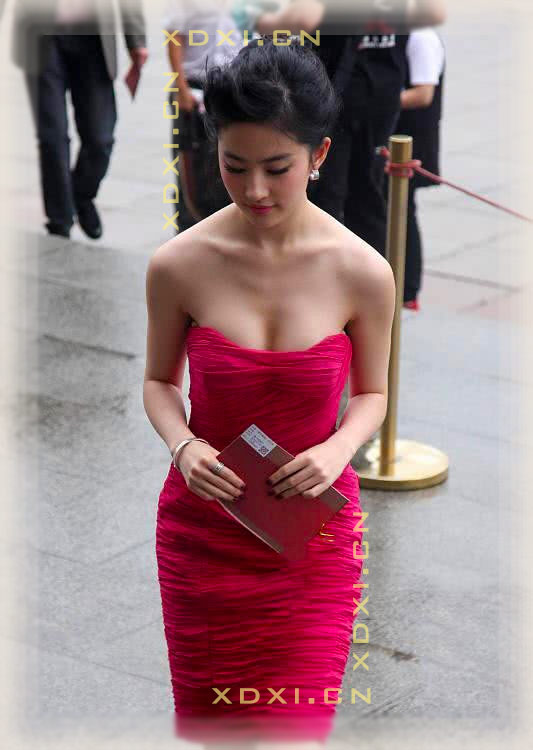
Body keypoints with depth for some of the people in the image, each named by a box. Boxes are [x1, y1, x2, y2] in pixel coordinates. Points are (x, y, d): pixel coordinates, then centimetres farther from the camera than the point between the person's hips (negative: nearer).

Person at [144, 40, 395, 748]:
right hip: (203, 524, 1)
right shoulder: (178, 265, -11)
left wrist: (337, 450, -17)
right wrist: (182, 446, -16)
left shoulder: (362, 272, -11)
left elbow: (371, 394, 4)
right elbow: (159, 381, 5)